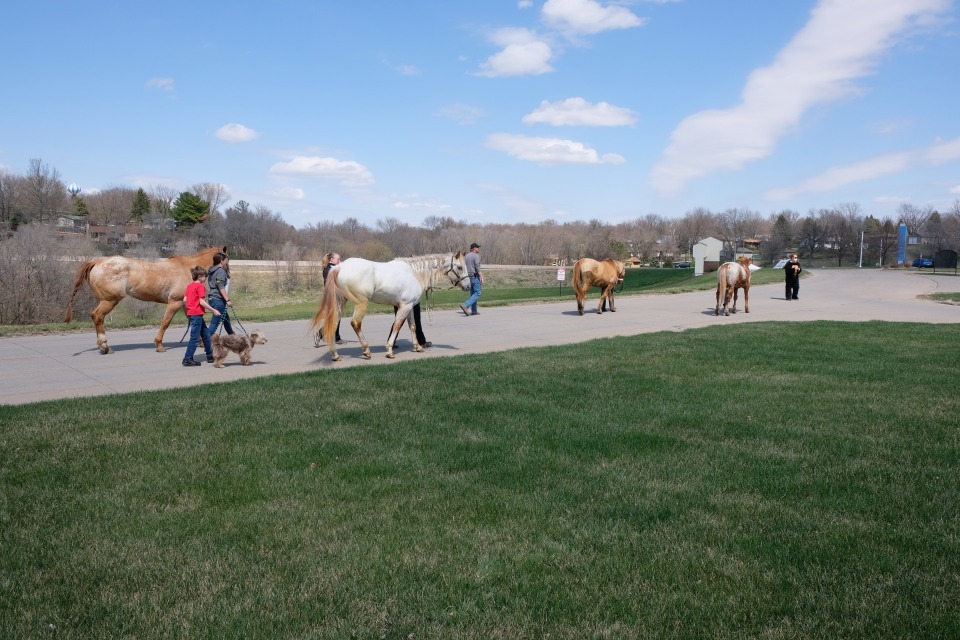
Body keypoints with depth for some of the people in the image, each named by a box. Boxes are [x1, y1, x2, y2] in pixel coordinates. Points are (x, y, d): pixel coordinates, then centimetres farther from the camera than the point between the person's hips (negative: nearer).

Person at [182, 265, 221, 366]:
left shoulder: (189, 286, 13)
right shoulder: (200, 286, -11)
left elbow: (184, 300, 11)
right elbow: (202, 302, -18)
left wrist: (187, 312, 21)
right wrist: (213, 310, -14)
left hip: (191, 313, 9)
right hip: (197, 314, -9)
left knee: (205, 334, 18)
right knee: (195, 337, -5)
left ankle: (210, 355, 26)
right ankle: (188, 359, -5)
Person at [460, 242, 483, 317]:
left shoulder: (467, 256, 12)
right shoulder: (476, 256, -11)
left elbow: (465, 267, 12)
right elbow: (477, 268, -18)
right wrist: (481, 277, -16)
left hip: (468, 276, 9)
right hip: (475, 276, -9)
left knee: (473, 294, 13)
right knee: (477, 294, -7)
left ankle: (474, 311, 12)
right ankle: (465, 305, -22)